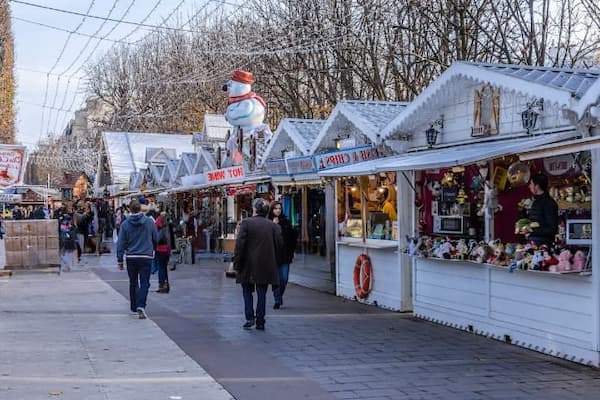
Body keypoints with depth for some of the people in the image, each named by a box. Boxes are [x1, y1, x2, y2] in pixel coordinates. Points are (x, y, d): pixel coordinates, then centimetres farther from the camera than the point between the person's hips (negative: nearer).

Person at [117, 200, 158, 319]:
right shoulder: (149, 222, -3)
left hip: (131, 258, 2)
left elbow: (121, 243, -2)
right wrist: (152, 249, 26)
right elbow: (156, 239, 6)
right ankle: (141, 305, -20)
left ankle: (134, 307, 26)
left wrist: (119, 260, 3)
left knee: (133, 283, 16)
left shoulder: (125, 224, -3)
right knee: (144, 283, -1)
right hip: (146, 257, -2)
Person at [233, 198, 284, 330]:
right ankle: (260, 322, 9)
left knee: (247, 291, 14)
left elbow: (239, 245, -10)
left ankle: (250, 317, 2)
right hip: (266, 266, 2)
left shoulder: (246, 223, -7)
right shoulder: (274, 226, 3)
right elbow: (280, 246, 5)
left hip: (249, 266, -2)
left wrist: (237, 264, -4)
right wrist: (276, 264, 14)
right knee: (261, 294, 9)